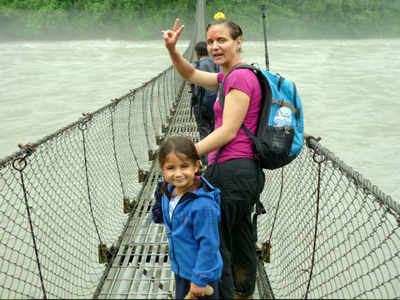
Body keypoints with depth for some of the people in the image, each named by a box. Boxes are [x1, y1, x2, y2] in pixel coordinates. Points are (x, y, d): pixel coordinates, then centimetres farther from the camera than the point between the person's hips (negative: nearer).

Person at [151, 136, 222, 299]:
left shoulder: (203, 205, -30)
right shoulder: (169, 192, -6)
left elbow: (208, 244, -25)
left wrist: (200, 279, -20)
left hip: (201, 273, -7)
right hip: (180, 269, 8)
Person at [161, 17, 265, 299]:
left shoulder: (240, 77, -13)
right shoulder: (230, 76, 16)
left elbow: (228, 131, -19)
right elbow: (191, 74, 27)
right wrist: (172, 50, 9)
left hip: (230, 171, -10)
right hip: (246, 170, 10)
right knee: (240, 241, 21)